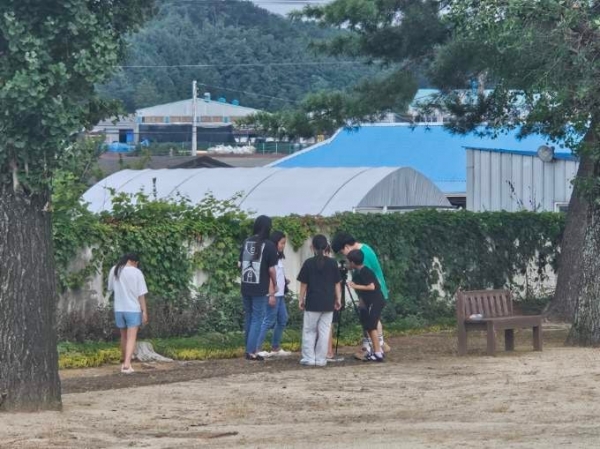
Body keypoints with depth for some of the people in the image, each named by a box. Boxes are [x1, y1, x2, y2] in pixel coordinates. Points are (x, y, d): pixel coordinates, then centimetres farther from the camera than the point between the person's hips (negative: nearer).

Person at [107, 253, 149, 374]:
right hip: (133, 309, -4)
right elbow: (141, 294, -8)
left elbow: (110, 289, 6)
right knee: (131, 338, -6)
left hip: (119, 309, 4)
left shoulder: (114, 271, 1)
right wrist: (144, 311, -4)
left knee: (124, 337, 19)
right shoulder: (136, 272, -8)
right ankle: (127, 364, -21)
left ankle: (124, 362, 27)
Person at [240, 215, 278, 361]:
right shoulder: (269, 245, -10)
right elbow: (271, 269, -9)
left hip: (245, 287, 5)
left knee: (248, 318, 16)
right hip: (260, 289, -5)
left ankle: (249, 349, 22)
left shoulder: (246, 242, 5)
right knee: (257, 319, 0)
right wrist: (274, 286, 6)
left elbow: (240, 264, 11)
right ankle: (251, 352, -3)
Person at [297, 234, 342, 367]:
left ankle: (309, 358, 3)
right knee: (324, 331, 5)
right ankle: (321, 359, 5)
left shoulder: (309, 263, -4)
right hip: (328, 303, 2)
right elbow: (337, 284, 3)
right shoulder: (332, 263, 0)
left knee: (309, 331, 7)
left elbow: (304, 284, -1)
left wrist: (301, 299, 8)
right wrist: (338, 299, 11)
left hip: (312, 302, -2)